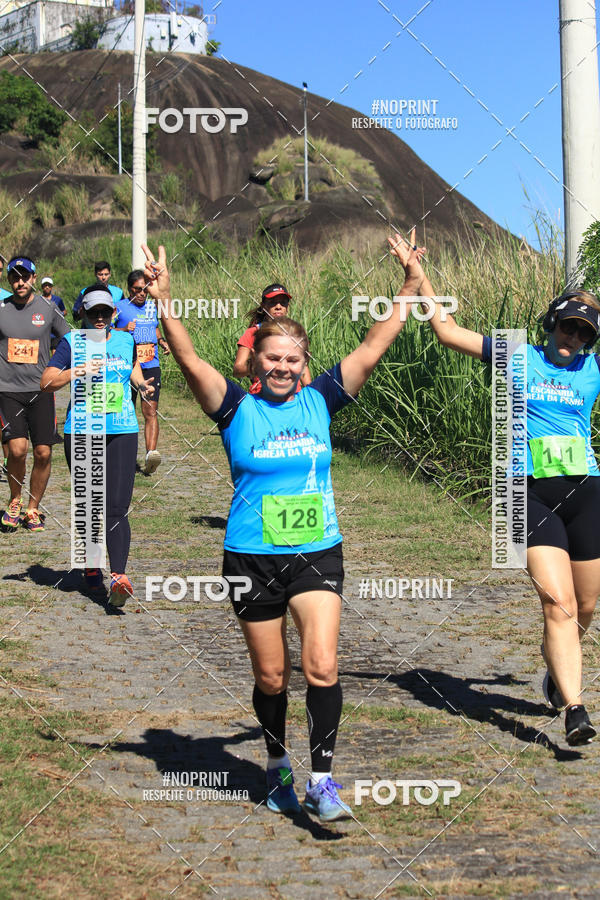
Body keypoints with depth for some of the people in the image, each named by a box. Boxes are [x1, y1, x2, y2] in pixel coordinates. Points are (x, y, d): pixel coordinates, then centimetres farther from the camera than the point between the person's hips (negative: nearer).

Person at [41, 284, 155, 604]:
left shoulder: (126, 340, 11)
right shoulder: (72, 342, 1)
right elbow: (46, 382, -5)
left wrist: (141, 384, 10)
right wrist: (78, 371, -19)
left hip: (122, 432, 1)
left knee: (116, 509, -11)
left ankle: (118, 576, -19)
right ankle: (91, 567, 31)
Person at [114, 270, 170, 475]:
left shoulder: (152, 306, 14)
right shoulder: (119, 308, 0)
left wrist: (162, 342, 12)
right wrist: (124, 330, -17)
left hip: (151, 366, 2)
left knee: (150, 411, -12)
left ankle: (151, 453, -23)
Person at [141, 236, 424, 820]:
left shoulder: (320, 401, 2)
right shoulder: (237, 410, -4)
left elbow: (373, 348, 0)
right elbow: (190, 361, -17)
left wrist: (410, 288, -4)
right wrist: (164, 303, -29)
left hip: (318, 553, 1)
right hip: (252, 558, -1)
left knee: (322, 667, -13)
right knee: (271, 677, 9)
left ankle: (320, 781, -3)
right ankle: (277, 766, 33)